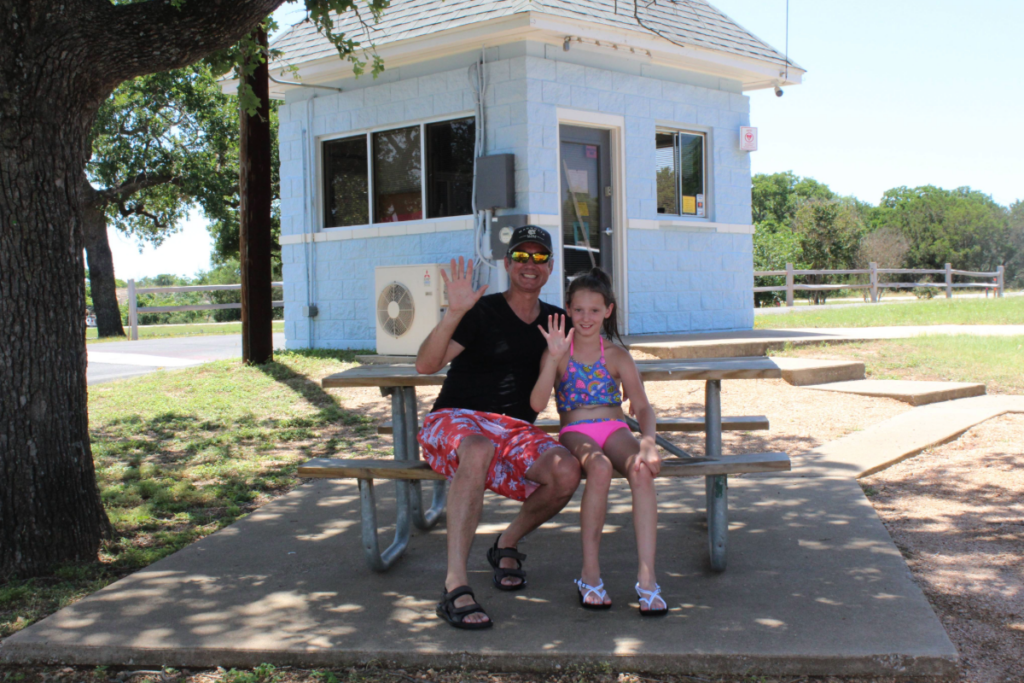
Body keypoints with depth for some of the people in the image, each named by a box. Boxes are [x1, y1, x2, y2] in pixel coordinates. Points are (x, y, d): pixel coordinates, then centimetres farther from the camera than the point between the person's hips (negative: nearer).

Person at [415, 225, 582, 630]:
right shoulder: (482, 313, 0)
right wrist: (454, 313, -25)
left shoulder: (556, 321, 17)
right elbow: (425, 365, -12)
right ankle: (455, 588, -42)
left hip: (516, 430, 4)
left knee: (566, 472, -29)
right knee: (478, 449, -42)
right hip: (454, 421, -4)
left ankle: (507, 545, 2)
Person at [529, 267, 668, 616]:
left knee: (642, 471, -33)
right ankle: (590, 573, -26)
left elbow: (643, 407, 2)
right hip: (575, 433, -2)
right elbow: (537, 403, -7)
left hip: (615, 429, 2)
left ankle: (647, 577, -34)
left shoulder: (617, 356, 12)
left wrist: (648, 442, -18)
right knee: (599, 468, -37)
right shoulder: (558, 354, 8)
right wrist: (555, 358, -17)